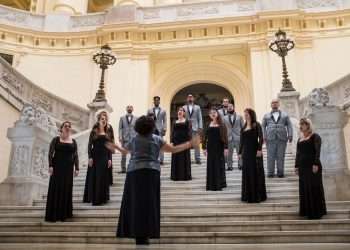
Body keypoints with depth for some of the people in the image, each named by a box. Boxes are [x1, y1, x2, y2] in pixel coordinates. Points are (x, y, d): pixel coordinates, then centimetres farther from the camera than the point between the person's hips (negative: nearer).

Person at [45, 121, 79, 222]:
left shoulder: (73, 141, 10)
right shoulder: (56, 139, 2)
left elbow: (76, 156, 8)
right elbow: (50, 153, -3)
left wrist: (77, 168, 0)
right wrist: (50, 165, -14)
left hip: (68, 168, 3)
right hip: (57, 167, -3)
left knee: (67, 189, 4)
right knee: (55, 189, -2)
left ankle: (64, 213, 13)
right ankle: (53, 214, 3)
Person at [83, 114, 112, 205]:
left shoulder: (107, 133, 9)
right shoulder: (94, 132, 0)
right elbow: (89, 145, -4)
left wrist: (110, 159, 1)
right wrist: (90, 157, -12)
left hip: (105, 158, 3)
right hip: (95, 157, -3)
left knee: (103, 178, 6)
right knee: (94, 177, 3)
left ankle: (102, 198, 16)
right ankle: (93, 198, 11)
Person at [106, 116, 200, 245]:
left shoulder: (134, 139, 13)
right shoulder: (156, 139, 7)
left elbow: (125, 151, 30)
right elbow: (173, 149, 6)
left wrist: (116, 147, 50)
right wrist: (190, 144, 13)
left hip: (134, 172, 2)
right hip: (151, 172, -2)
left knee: (135, 203, 4)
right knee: (148, 203, 1)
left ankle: (137, 233, 4)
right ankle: (143, 235, -1)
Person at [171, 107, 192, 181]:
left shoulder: (187, 122, 3)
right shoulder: (175, 123, 12)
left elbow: (189, 132, -4)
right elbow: (172, 132, 10)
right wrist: (172, 141, 0)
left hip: (184, 141, -3)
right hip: (176, 142, 3)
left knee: (185, 158, 0)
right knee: (176, 159, 4)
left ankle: (185, 175, 7)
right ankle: (176, 175, 10)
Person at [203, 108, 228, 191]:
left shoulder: (221, 125, -1)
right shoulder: (208, 125, 5)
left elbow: (225, 136, -4)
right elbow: (205, 137, 7)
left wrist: (225, 147, -11)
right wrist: (204, 148, 3)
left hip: (219, 147, -2)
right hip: (210, 147, 2)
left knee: (219, 165, 3)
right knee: (211, 165, 4)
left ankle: (219, 184, 12)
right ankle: (211, 185, 13)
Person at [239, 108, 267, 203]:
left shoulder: (256, 125, -4)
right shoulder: (244, 127, 13)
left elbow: (261, 138, -13)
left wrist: (259, 149, -24)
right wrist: (240, 152, 13)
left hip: (254, 151, -6)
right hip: (246, 152, 6)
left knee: (256, 173, 0)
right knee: (246, 173, 9)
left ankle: (258, 195, 8)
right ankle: (248, 195, 19)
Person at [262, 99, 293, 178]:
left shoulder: (285, 115, 18)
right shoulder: (266, 116, 17)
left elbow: (289, 125, 11)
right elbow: (263, 126, 11)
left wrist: (290, 135, -2)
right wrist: (264, 136, -3)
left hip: (282, 138, 0)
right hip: (270, 139, 0)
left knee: (281, 156, -1)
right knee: (270, 156, -4)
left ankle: (280, 173, 6)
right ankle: (270, 173, 1)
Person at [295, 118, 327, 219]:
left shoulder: (315, 137, -2)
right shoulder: (300, 139, 17)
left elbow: (317, 151, -12)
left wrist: (316, 164, -21)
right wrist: (296, 166, 12)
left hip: (312, 166, -7)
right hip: (302, 166, 7)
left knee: (314, 188, -4)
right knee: (304, 189, 7)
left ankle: (316, 212, 2)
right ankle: (306, 211, 14)